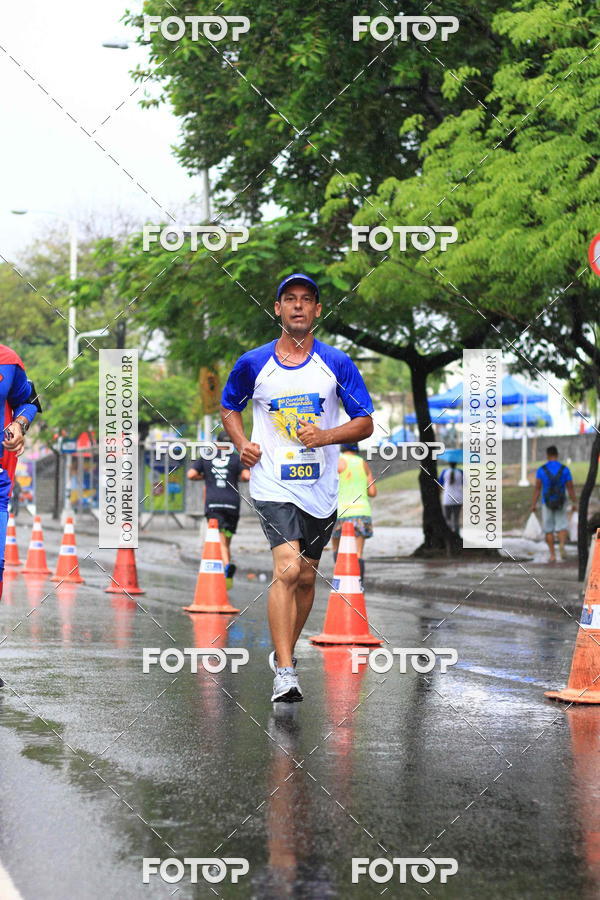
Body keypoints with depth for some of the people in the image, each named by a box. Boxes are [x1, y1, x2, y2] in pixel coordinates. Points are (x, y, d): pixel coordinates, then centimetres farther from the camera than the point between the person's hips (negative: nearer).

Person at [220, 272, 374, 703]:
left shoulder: (337, 363, 1)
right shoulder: (254, 363, 2)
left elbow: (366, 424, 3)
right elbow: (229, 405, 19)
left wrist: (325, 436, -15)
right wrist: (242, 443, 1)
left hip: (321, 488, 3)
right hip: (273, 485, -2)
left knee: (306, 577, 13)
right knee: (287, 570, -20)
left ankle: (286, 650, 35)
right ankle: (284, 672, -22)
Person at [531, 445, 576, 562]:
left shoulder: (541, 470, -6)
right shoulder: (565, 469, -4)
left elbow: (537, 488, -8)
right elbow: (570, 487, -4)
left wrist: (533, 504, -4)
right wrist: (574, 503, 5)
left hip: (547, 504, 0)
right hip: (561, 503, 0)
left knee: (548, 529, 10)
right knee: (562, 526, 8)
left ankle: (552, 555, 8)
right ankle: (562, 545, -23)